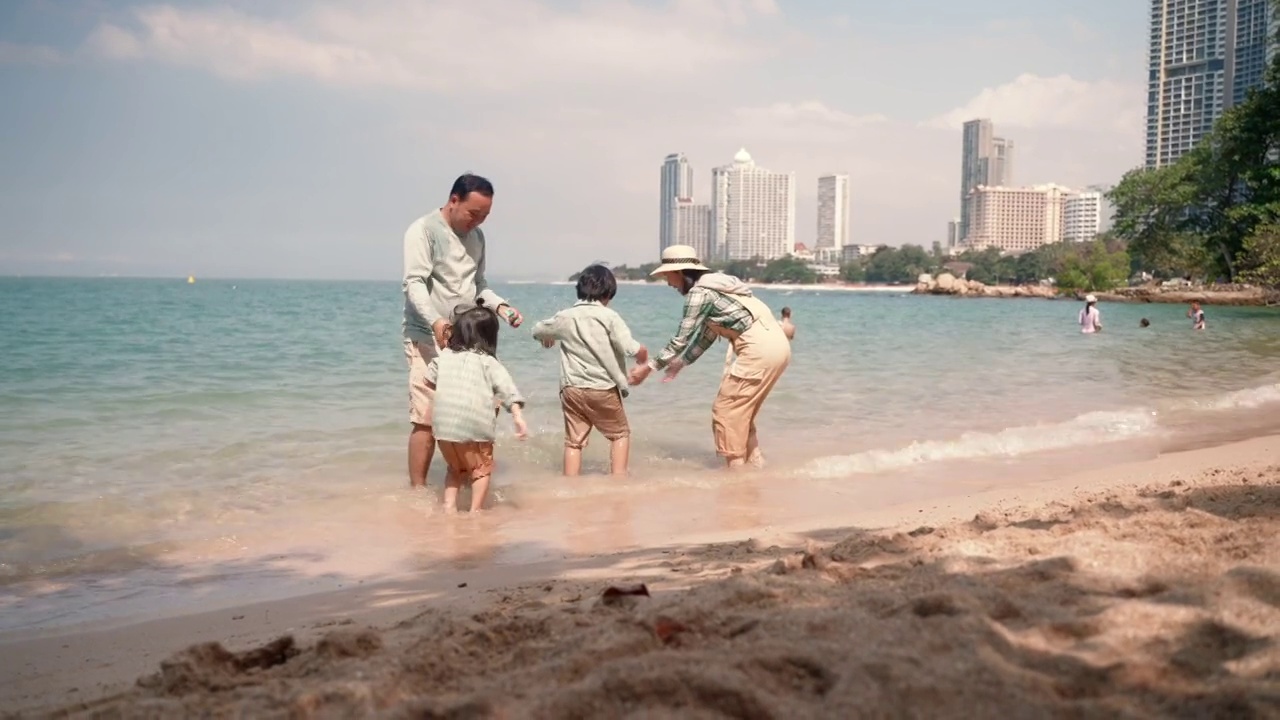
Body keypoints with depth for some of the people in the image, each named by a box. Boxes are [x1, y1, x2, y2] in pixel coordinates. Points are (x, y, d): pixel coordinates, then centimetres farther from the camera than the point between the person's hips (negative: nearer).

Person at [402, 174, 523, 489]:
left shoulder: (477, 236, 15)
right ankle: (418, 491, -1)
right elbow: (414, 283, -17)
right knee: (427, 418, -9)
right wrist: (435, 321, -33)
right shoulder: (423, 230, -7)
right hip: (428, 338, -7)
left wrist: (500, 306, 0)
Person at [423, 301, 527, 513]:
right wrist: (518, 416, -19)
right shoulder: (488, 362, 2)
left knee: (456, 468, 25)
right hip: (475, 427, -4)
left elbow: (430, 381, 26)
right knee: (481, 468, 15)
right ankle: (475, 511, 9)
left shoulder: (444, 356, 12)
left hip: (443, 425, 4)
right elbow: (507, 388, -11)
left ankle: (449, 505, 15)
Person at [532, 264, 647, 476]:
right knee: (620, 434, 14)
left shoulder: (565, 317, 4)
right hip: (604, 389, -3)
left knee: (574, 441, 9)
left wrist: (547, 338, 44)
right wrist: (643, 353, 4)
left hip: (572, 389, 3)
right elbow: (630, 348, -18)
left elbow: (538, 331, 21)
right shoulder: (609, 316, -9)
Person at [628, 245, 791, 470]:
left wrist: (648, 367, 1)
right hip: (776, 345, 9)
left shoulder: (699, 292, -7)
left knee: (726, 410, 0)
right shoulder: (713, 286, 20)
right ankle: (755, 464, 23)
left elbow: (681, 339, -6)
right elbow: (706, 336, 24)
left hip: (759, 349, -9)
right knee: (741, 411, 19)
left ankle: (735, 468, 4)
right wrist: (680, 363, 26)